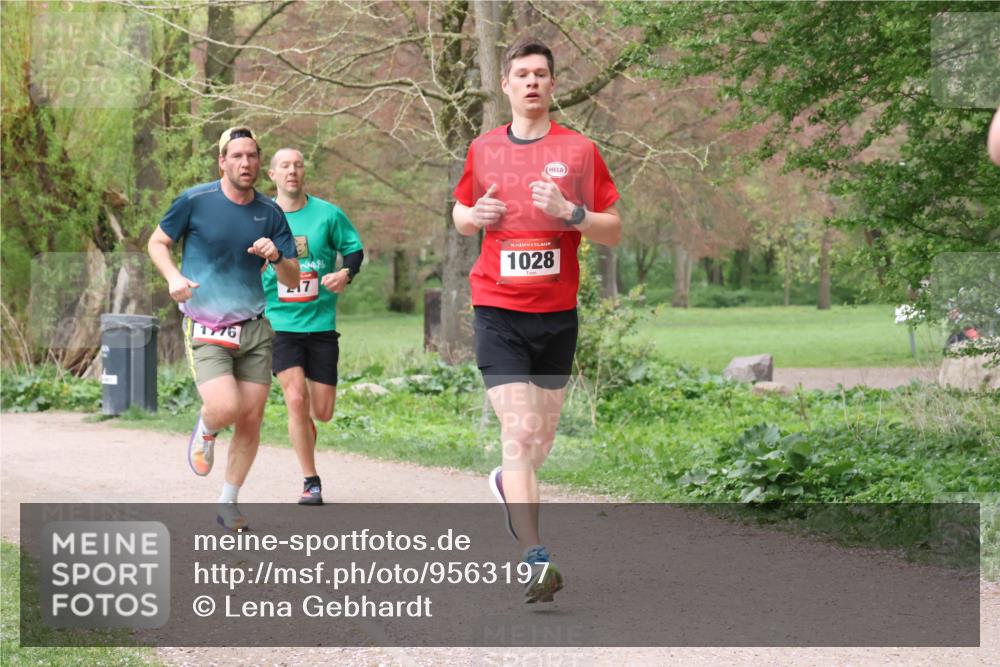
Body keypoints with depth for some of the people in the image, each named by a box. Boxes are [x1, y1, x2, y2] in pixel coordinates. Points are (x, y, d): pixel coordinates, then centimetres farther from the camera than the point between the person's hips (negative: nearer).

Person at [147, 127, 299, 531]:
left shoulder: (270, 213, 4)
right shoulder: (194, 202, -6)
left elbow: (293, 279, 7)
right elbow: (157, 243, 8)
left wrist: (276, 256, -15)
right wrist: (173, 276, -11)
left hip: (254, 328, 4)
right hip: (205, 329, -4)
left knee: (251, 420, 2)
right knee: (225, 409, -22)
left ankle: (229, 502, 21)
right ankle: (205, 431, 17)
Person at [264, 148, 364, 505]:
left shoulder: (328, 214, 0)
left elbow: (355, 248, 8)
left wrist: (346, 273, -12)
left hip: (321, 323, 1)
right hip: (278, 324, -1)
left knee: (322, 411, 2)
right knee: (296, 399, -16)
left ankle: (303, 425, 40)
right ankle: (311, 482, -4)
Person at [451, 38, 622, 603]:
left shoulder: (579, 150, 1)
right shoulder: (483, 150, 6)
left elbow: (614, 231, 2)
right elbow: (460, 216, 20)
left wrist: (570, 213, -16)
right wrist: (477, 215, -3)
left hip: (557, 313, 1)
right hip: (498, 311, -1)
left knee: (542, 438, 12)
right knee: (520, 433, -14)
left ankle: (509, 485, 46)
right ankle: (536, 559, -15)